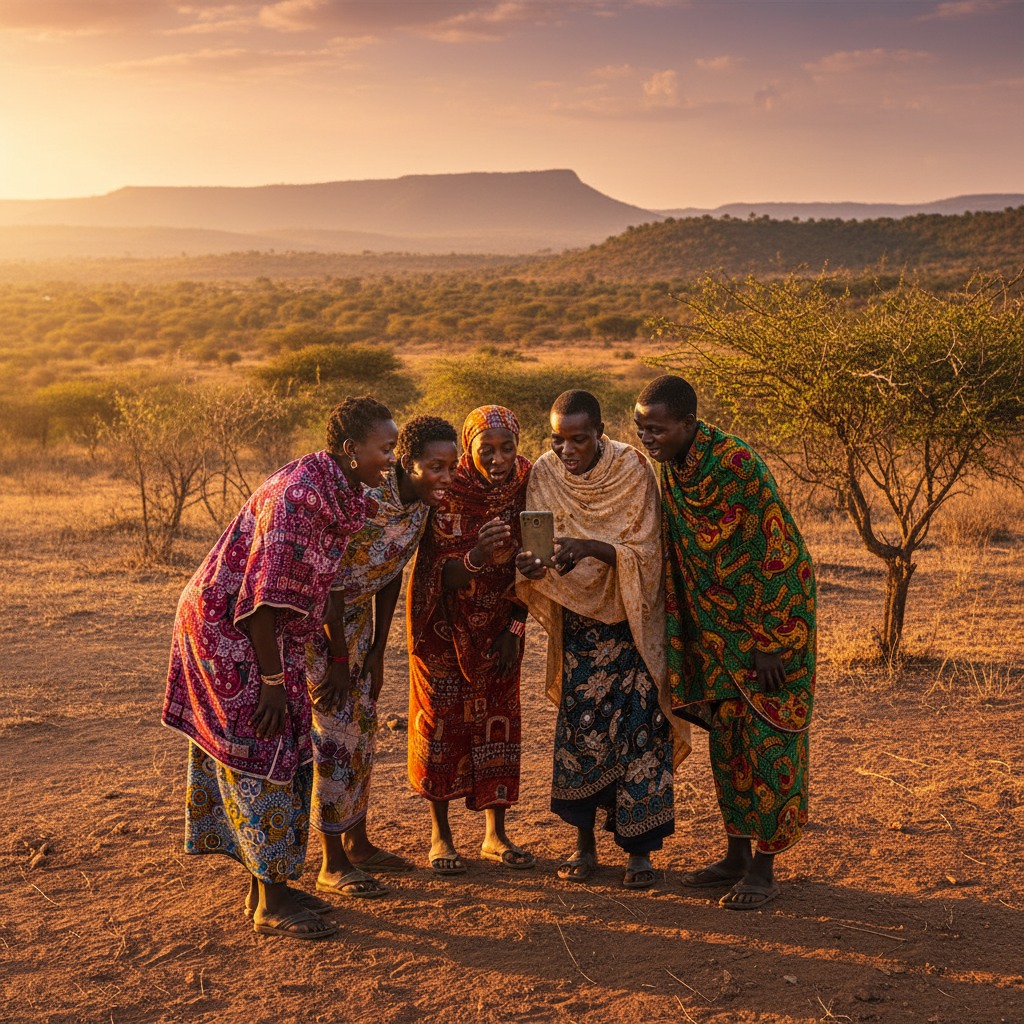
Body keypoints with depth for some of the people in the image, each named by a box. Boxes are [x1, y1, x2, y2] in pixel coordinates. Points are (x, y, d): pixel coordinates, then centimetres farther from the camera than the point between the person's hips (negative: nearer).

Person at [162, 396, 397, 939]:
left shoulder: (342, 497, 3)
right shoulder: (296, 493, -27)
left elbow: (327, 585, 14)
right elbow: (264, 593, -27)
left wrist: (339, 662, 16)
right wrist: (272, 681, -23)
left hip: (267, 634, 9)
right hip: (224, 630, -9)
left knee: (287, 755, 12)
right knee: (260, 756, -5)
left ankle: (268, 884, 24)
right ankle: (271, 905, 4)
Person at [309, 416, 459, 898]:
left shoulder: (420, 506, -6)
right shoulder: (363, 498, -31)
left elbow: (391, 574, 5)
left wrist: (377, 651, 9)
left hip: (355, 613, 8)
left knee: (362, 728, 14)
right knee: (335, 731, -6)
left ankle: (357, 844, 29)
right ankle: (332, 866, 5)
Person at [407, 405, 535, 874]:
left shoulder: (526, 484, -13)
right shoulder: (446, 492, -24)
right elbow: (445, 577, -25)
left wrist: (514, 628, -4)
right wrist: (475, 557, -46)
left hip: (497, 619, 3)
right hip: (444, 619, -3)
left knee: (499, 718, 4)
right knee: (443, 716, 2)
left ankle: (495, 834, 15)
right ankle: (439, 833, 14)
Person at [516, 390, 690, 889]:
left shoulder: (633, 470, -16)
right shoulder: (544, 474, -8)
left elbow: (644, 553, -19)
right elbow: (540, 546, -8)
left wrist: (591, 549, -36)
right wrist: (532, 566, -32)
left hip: (633, 618, -2)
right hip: (578, 619, 2)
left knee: (638, 723, -5)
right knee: (578, 723, -1)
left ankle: (640, 848, 5)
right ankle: (585, 843, 12)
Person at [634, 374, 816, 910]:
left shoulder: (735, 464, -24)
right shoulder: (669, 468, -1)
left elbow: (770, 555, -22)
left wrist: (767, 642, -20)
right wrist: (683, 636, 6)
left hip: (773, 613, -7)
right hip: (717, 623, 7)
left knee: (767, 740, -2)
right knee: (725, 736, 11)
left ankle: (764, 867, 7)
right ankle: (736, 854, 23)